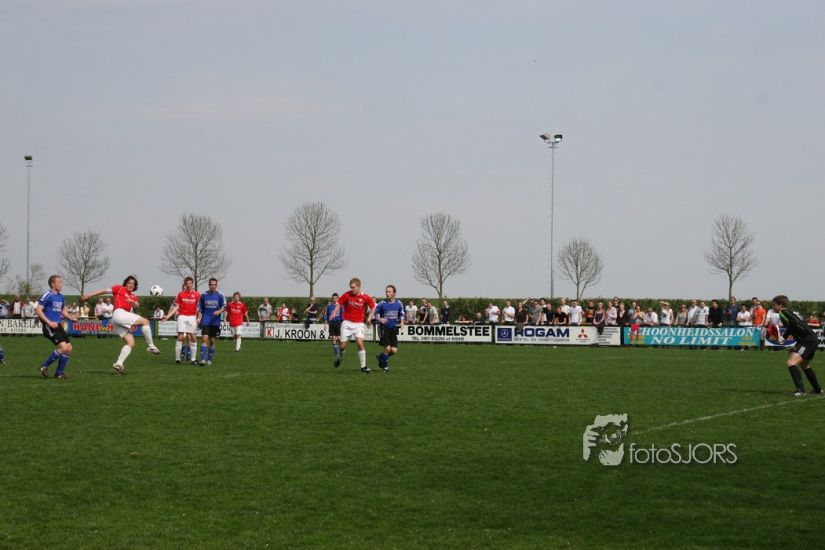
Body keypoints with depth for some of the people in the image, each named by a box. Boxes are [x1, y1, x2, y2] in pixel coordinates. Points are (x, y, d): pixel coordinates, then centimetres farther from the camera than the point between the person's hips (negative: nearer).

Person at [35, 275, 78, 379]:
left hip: (58, 325, 8)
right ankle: (44, 366, -3)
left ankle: (59, 373, 12)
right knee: (63, 347, -19)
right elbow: (38, 310, -14)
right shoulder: (47, 295, -10)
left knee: (69, 348, 2)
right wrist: (49, 322, -20)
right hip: (49, 326, -8)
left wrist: (70, 317, 6)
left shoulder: (61, 297, 14)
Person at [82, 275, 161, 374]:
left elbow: (137, 305, 6)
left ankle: (119, 363, -8)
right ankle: (151, 346, -14)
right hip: (119, 313, -8)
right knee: (145, 321, -14)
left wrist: (132, 302, -18)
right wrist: (89, 295, 1)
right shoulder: (119, 288, 9)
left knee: (131, 343, -1)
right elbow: (105, 291, 6)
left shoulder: (133, 297, 25)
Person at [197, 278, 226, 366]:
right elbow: (199, 308, 11)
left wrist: (219, 311, -19)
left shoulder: (220, 296, 3)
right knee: (204, 338, -15)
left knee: (212, 341, 5)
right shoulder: (204, 295, 5)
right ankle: (203, 359, -19)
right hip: (205, 321, 0)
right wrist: (199, 318, 0)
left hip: (215, 322, 0)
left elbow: (224, 306, 1)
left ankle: (209, 359, 16)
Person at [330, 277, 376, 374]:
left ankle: (363, 366, -10)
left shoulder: (365, 297, -7)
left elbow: (373, 308, 7)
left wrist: (369, 318, -3)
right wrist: (334, 313, -15)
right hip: (347, 323, 1)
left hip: (359, 323, -1)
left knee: (359, 342, -20)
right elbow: (339, 304, 3)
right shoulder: (346, 295, -6)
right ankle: (340, 356, 36)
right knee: (343, 346, -1)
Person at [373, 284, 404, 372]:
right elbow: (375, 313, 0)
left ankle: (380, 357, 28)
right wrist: (380, 319, -20)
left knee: (394, 351, -2)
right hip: (384, 328, -4)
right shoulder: (382, 304, -9)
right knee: (387, 348, -13)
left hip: (393, 329, 4)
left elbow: (401, 314, 17)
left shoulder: (399, 304, 1)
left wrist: (402, 322, -2)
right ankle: (385, 365, 11)